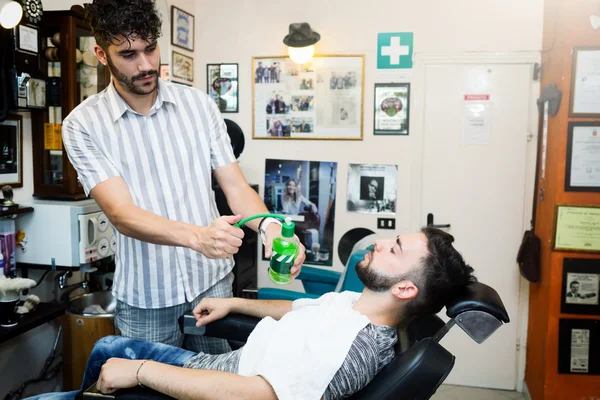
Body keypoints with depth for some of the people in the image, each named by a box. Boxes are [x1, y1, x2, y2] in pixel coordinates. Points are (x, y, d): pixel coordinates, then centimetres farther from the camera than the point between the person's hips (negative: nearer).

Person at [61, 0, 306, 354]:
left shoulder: (199, 104, -2)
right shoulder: (82, 125, -9)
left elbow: (235, 185, -3)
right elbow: (121, 212, -19)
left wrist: (269, 225, -25)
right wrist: (197, 236, -37)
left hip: (212, 281, 2)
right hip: (145, 298, -1)